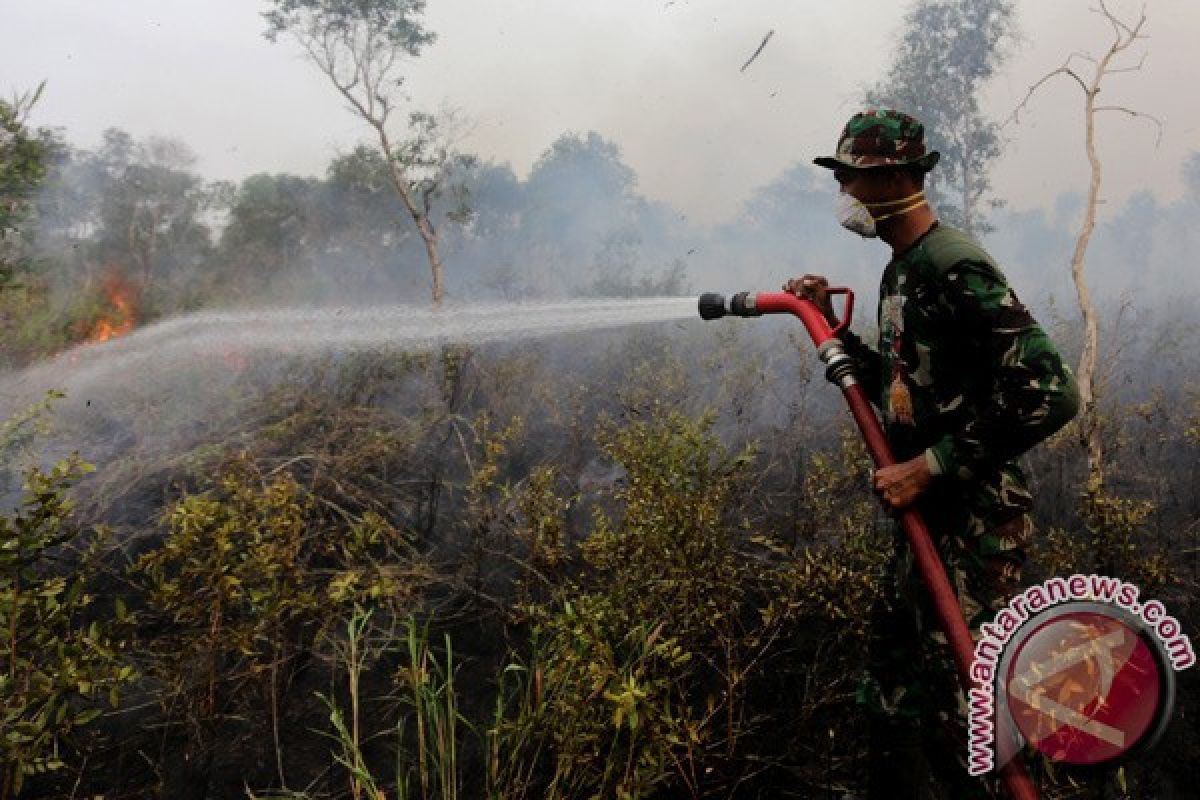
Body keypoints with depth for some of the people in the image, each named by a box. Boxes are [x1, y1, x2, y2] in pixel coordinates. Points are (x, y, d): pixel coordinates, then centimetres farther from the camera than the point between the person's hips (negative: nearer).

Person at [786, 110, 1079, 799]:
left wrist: (932, 465, -22)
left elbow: (1051, 392, -25)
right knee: (890, 692, 19)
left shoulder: (956, 267, -19)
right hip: (926, 513, 10)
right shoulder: (901, 270, 11)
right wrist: (833, 326, 8)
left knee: (950, 718, -2)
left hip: (977, 522, -9)